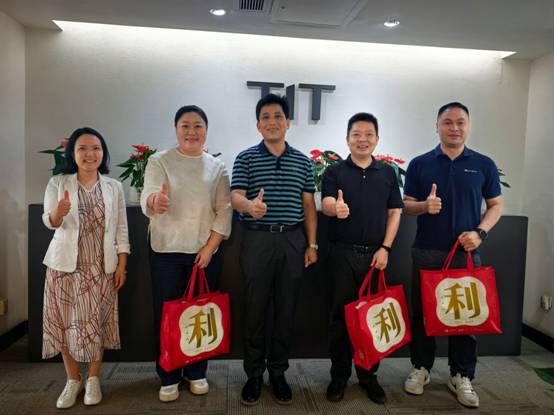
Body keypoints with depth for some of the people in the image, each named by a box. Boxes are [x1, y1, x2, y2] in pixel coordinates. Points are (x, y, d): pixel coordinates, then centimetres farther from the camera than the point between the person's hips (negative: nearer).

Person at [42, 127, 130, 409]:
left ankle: (93, 379, 24)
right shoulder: (58, 183, 1)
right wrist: (58, 212, -34)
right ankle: (73, 380, 25)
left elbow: (121, 228, 3)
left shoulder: (113, 187, 3)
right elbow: (49, 222, -11)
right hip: (66, 264, 0)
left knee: (97, 322, 6)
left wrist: (122, 263, -2)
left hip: (101, 266, 0)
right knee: (66, 321, 6)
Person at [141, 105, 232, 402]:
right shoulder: (159, 161, -1)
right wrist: (156, 202, -41)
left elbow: (224, 210, 1)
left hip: (205, 251, 2)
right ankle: (168, 377, 22)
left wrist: (209, 247, -9)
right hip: (166, 251, -1)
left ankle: (196, 372, 27)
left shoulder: (217, 167, 5)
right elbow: (147, 199, -16)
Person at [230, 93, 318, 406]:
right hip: (257, 240, -2)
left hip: (293, 241, 2)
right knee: (256, 309, 5)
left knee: (286, 309, 8)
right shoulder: (246, 158, 3)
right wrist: (249, 205, -33)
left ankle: (278, 372, 25)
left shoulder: (302, 161, 10)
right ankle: (254, 373, 22)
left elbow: (309, 205, 10)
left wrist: (312, 244, 4)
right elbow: (235, 196, -9)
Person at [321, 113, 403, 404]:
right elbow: (326, 204, -13)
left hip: (375, 253, 2)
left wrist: (385, 248, -4)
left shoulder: (387, 173, 9)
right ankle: (339, 375, 20)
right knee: (340, 314, 5)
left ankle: (368, 375, 26)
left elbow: (395, 212, 7)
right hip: (343, 253, -2)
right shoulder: (334, 172, 2)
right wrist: (336, 208, -37)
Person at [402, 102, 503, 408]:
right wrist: (425, 206, -17)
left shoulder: (484, 165, 5)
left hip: (467, 253, 0)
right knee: (422, 312, 8)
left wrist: (480, 233, -9)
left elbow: (496, 205, 8)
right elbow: (406, 205, 5)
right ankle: (421, 367, 26)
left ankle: (462, 376, 24)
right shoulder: (419, 164, 3)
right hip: (426, 252, 0)